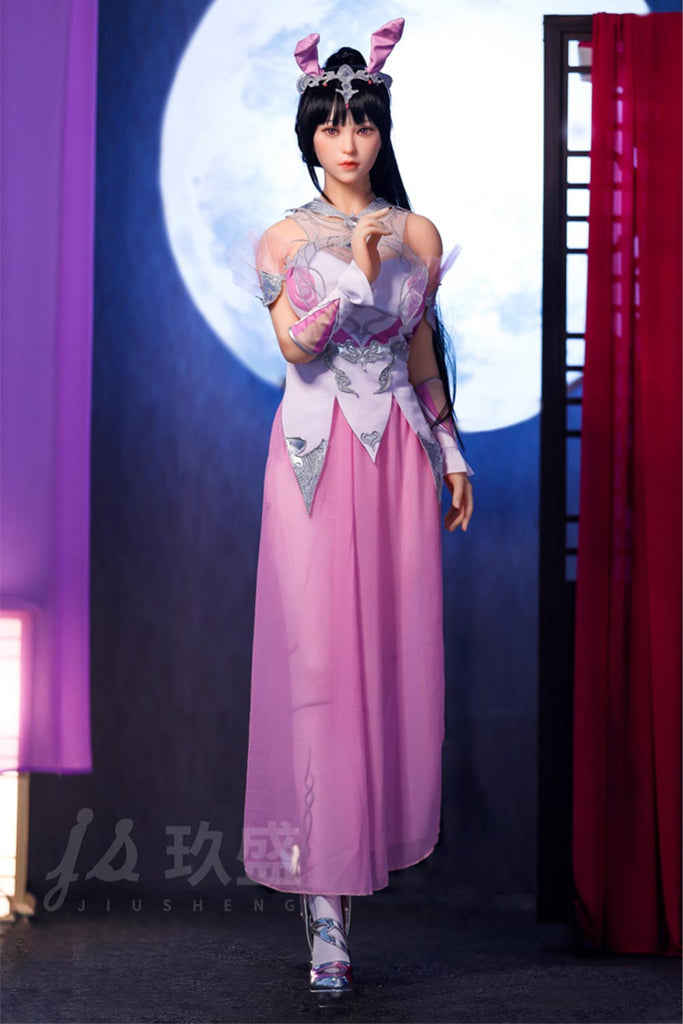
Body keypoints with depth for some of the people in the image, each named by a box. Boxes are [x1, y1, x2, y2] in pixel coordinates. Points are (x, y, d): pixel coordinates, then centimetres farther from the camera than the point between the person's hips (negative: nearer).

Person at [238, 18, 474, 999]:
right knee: (318, 660, -7)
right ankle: (327, 900, -4)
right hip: (317, 457, -3)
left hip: (397, 455, 3)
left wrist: (451, 451, 16)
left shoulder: (419, 236, 10)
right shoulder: (286, 238, 3)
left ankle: (383, 827, 21)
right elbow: (298, 344, -11)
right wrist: (359, 265, -17)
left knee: (398, 652, 2)